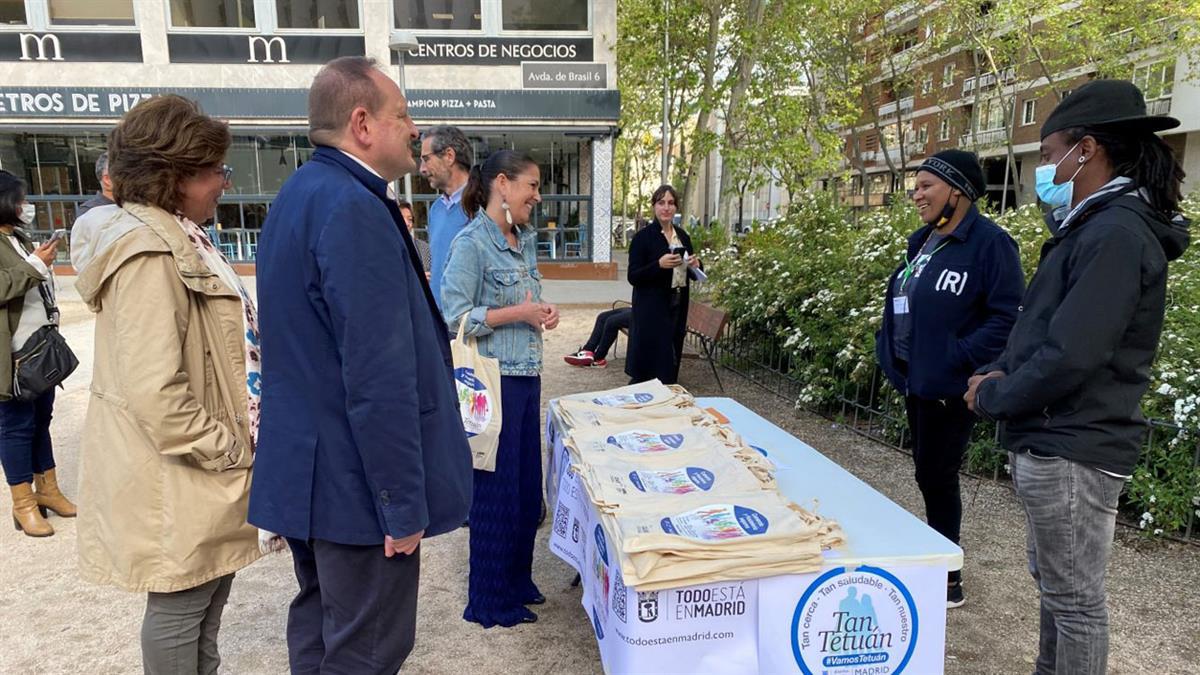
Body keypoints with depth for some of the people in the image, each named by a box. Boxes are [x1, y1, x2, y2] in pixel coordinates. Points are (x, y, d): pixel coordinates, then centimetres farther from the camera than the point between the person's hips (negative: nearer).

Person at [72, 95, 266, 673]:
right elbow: (156, 393, -29)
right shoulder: (150, 256, -22)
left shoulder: (177, 241, 10)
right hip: (177, 479, -10)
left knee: (207, 595, 22)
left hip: (208, 467, 10)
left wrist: (236, 445, 17)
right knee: (180, 607, 7)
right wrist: (233, 451, -17)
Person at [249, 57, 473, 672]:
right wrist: (404, 504, -21)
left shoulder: (298, 195, 11)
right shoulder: (355, 209, -22)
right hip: (356, 482, -10)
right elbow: (379, 378, -26)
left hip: (305, 470, 10)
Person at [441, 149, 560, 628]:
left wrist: (544, 313, 2)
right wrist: (517, 313, -20)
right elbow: (454, 318, -19)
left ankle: (517, 582, 34)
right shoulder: (471, 243, -14)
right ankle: (489, 601, 20)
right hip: (493, 380, -8)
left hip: (527, 376, 8)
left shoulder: (526, 240, 11)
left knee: (527, 485, 16)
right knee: (495, 489, 3)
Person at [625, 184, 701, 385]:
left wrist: (695, 265, -2)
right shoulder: (643, 236, -7)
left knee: (671, 365, 12)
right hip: (651, 310, -6)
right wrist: (659, 265, -26)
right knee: (650, 363, -4)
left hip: (677, 308, 6)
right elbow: (633, 277, -12)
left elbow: (690, 274, 20)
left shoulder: (683, 236, 10)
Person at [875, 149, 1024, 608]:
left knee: (935, 478, -1)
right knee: (931, 476, 17)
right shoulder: (922, 241, 12)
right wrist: (890, 351, 11)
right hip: (915, 381, 9)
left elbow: (1008, 316, -20)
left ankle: (947, 581, 15)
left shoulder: (989, 243, -15)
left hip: (948, 388, -8)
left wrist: (958, 359, -22)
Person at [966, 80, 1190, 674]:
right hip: (1053, 442, 10)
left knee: (1074, 598, 3)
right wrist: (999, 375, 2)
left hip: (1072, 451, -10)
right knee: (1052, 580, 22)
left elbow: (1070, 356, -26)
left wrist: (993, 398, -11)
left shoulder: (1116, 233, -19)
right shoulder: (1095, 227, 14)